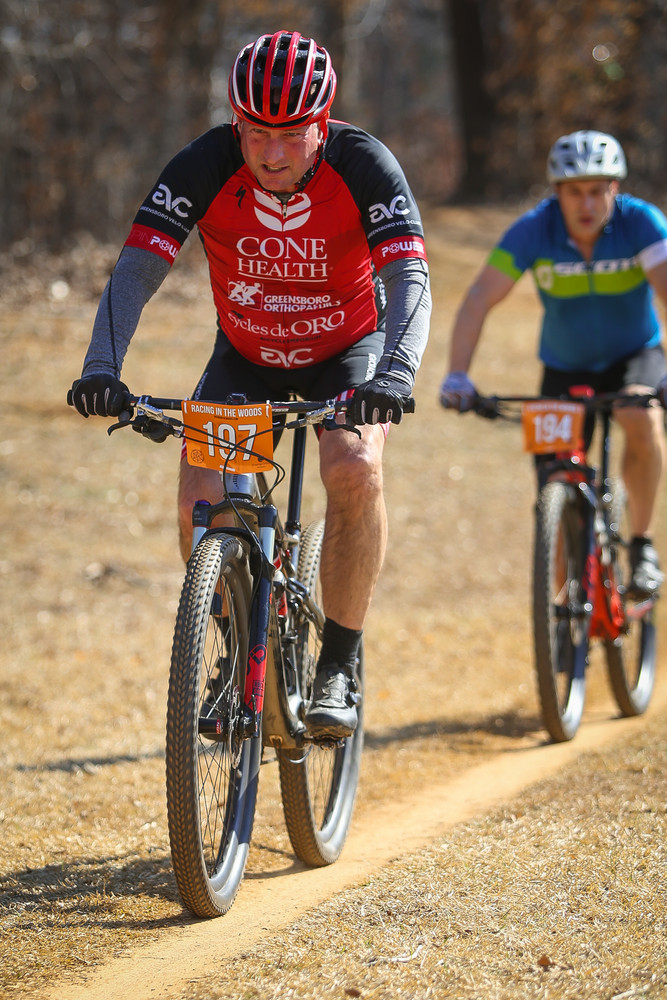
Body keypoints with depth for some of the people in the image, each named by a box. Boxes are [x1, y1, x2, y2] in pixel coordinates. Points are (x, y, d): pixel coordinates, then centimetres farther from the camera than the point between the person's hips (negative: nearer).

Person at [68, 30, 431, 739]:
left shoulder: (363, 166, -27)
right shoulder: (205, 168, -24)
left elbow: (409, 280, -35)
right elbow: (136, 270, -29)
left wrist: (395, 374, -53)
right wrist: (101, 369, -45)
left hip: (347, 352, -2)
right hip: (245, 358, 2)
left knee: (354, 468, -31)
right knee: (201, 502, -21)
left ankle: (339, 668, -16)